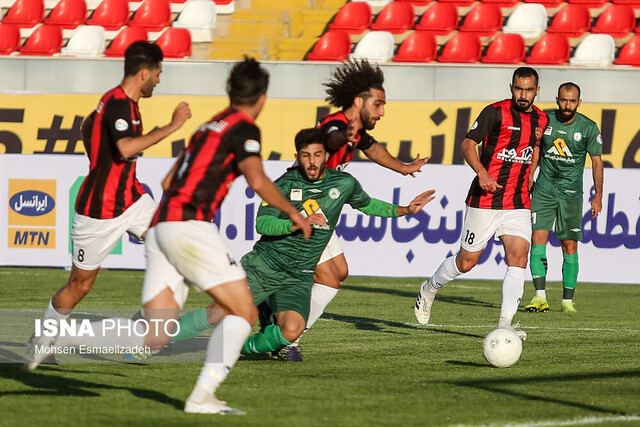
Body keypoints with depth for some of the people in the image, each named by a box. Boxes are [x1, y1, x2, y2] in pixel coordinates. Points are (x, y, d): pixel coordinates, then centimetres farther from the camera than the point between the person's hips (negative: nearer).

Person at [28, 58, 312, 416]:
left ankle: (64, 336, -6)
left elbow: (170, 181, 31)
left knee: (154, 337, 2)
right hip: (189, 224, -8)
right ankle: (203, 396, -18)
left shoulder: (209, 126, 25)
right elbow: (257, 181, -17)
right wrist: (292, 212, -3)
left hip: (161, 226, 8)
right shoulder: (243, 128, -1)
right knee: (244, 311, -5)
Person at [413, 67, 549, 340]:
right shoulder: (496, 112, -9)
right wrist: (482, 172, -25)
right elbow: (468, 144, -11)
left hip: (518, 204, 4)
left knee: (519, 257, -12)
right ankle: (429, 289, 31)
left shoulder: (540, 119, 9)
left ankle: (504, 325, -13)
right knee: (467, 261, 2)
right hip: (485, 201, -4)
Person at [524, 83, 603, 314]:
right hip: (544, 189, 1)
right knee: (537, 238, -11)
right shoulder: (545, 120, -1)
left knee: (570, 246, 0)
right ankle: (540, 297, -12)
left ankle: (567, 301, 9)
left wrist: (598, 195, -8)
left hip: (571, 193, -1)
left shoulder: (589, 128, -7)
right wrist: (530, 174, 6)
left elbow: (597, 161, -2)